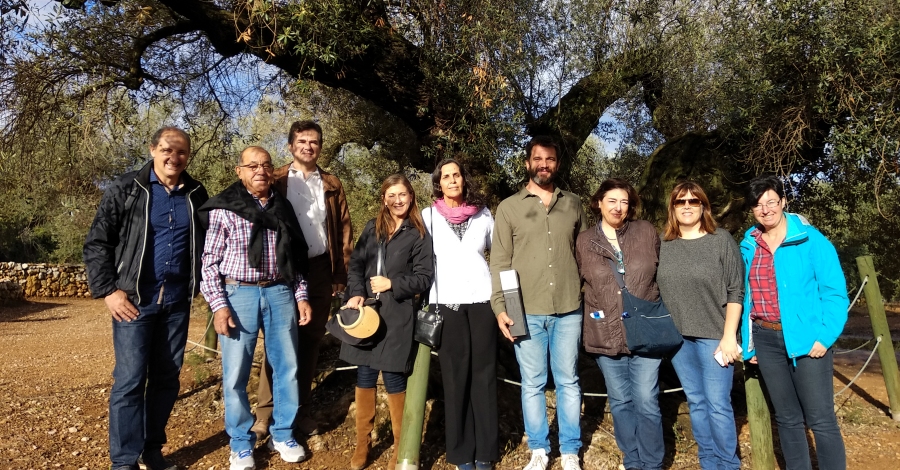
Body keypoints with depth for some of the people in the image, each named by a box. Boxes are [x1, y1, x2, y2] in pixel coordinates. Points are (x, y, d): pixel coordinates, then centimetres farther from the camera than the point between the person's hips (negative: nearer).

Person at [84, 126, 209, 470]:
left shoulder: (196, 194, 6)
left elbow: (204, 243, 13)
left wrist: (198, 285, 4)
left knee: (167, 377, 10)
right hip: (135, 299, -3)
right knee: (130, 380, -1)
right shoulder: (125, 190, -3)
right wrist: (108, 290, -9)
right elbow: (96, 243, -2)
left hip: (177, 300, 4)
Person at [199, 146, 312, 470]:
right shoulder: (223, 208, -3)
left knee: (287, 367, 9)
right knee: (235, 374, 4)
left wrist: (301, 295, 7)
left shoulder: (283, 207, 10)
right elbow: (210, 261, -4)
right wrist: (218, 305, -11)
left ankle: (282, 434, 28)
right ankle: (241, 443, 23)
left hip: (280, 293, 4)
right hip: (239, 295, -3)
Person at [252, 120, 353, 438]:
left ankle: (301, 410, 22)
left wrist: (341, 274, 1)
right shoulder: (276, 181, 3)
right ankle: (265, 413, 13)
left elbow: (344, 229, 8)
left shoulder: (332, 184, 10)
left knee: (310, 340, 10)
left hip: (320, 270, 3)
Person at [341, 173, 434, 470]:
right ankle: (362, 443, 25)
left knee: (393, 379, 1)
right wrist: (356, 293, -9)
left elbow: (424, 277, -3)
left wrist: (392, 284, -14)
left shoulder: (419, 234, 1)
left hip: (397, 316, -3)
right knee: (364, 377, 9)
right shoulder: (372, 228, 12)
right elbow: (355, 264, 7)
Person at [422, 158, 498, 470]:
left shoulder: (484, 214, 8)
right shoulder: (428, 216, 5)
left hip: (481, 300, 1)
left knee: (483, 373, 4)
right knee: (455, 376, 3)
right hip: (447, 303, -1)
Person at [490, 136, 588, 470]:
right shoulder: (509, 207, 3)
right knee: (532, 384, 7)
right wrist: (500, 307, -7)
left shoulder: (573, 204, 10)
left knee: (568, 382, 10)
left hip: (569, 310, 2)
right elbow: (499, 262, 1)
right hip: (526, 311, -1)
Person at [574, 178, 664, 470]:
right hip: (606, 335, 1)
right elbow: (578, 284, 11)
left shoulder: (647, 232, 1)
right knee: (620, 402, 12)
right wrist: (593, 312, 9)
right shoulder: (584, 241, 1)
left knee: (646, 402, 2)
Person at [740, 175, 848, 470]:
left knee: (821, 419, 0)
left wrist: (824, 336, -17)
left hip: (805, 338, -4)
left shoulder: (810, 240, -7)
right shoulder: (748, 246, 7)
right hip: (766, 340, 5)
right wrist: (749, 341, 11)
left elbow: (835, 292, -9)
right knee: (787, 417, 15)